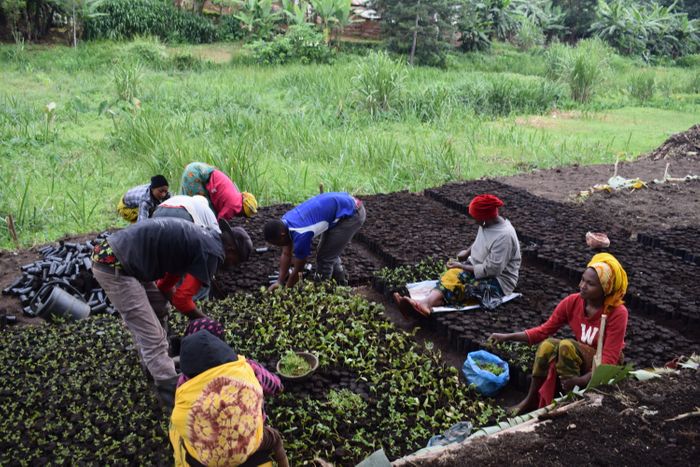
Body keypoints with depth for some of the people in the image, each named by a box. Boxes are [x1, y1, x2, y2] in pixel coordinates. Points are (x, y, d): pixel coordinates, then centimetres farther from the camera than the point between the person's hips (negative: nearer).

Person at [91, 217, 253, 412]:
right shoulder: (212, 251, -10)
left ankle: (157, 362, 36)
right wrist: (202, 319, 8)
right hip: (114, 266, -10)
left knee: (158, 308, 23)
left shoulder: (200, 237, 18)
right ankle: (176, 399, -2)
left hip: (109, 254, 10)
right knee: (152, 338, -7)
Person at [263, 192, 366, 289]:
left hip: (351, 213, -9)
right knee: (329, 253, 20)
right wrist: (279, 282, 8)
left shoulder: (301, 234, -26)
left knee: (324, 257, -2)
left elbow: (298, 271, -13)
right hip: (345, 205, 9)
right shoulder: (284, 222, -1)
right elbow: (286, 254, 10)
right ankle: (341, 285, 37)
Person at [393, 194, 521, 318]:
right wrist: (467, 251, 5)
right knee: (452, 276, -23)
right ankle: (425, 303, -46)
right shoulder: (487, 224, 2)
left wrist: (461, 266, -19)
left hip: (498, 281, -7)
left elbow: (492, 269, -26)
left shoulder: (504, 236, -26)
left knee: (455, 289, -29)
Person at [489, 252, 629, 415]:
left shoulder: (617, 313, -23)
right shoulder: (572, 302, -11)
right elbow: (544, 330, -6)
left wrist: (581, 380, -39)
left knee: (567, 345, -31)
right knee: (547, 345, -25)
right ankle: (531, 399, -10)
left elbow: (609, 359, -25)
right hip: (582, 357, 5)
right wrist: (508, 337, -17)